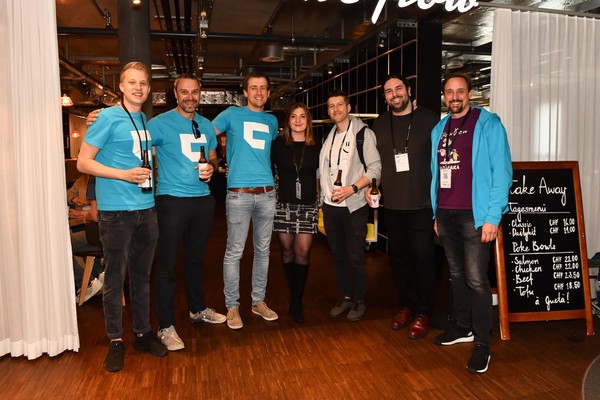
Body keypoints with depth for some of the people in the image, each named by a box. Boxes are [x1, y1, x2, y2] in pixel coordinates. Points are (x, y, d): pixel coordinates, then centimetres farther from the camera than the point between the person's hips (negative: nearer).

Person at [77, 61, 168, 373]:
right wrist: (124, 175, -18)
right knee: (114, 279, 5)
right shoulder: (107, 117, -5)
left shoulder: (147, 121, 13)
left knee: (141, 276, 14)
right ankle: (115, 341, 19)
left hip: (146, 209, 6)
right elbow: (83, 162, -8)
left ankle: (143, 333, 27)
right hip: (115, 211, -5)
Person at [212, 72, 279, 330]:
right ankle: (232, 306, 12)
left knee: (263, 250, 10)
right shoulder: (232, 114, 4)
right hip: (239, 193, -4)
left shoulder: (272, 121, 16)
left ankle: (259, 301, 24)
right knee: (234, 252, -1)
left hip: (266, 193, 4)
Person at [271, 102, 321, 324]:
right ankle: (294, 295, 24)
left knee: (303, 251, -5)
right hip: (283, 205, 0)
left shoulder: (316, 147, 5)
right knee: (287, 250, 6)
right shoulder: (278, 145, 2)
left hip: (308, 206, 0)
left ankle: (296, 301, 6)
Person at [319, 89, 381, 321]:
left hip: (354, 206, -6)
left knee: (355, 257, 1)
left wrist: (352, 188, -20)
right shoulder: (329, 137, 14)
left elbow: (375, 168, -11)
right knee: (338, 255, 13)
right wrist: (323, 193, 4)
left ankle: (359, 301, 19)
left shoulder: (363, 133, -5)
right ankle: (345, 297, 28)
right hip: (330, 205, 6)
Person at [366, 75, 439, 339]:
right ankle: (406, 305, 28)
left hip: (421, 203, -4)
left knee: (422, 256, -1)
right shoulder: (380, 124, 11)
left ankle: (423, 312, 14)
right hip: (391, 203, 4)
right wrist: (372, 186, 5)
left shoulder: (428, 119, 0)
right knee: (398, 255, 12)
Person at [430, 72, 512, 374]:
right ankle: (463, 327, 30)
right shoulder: (439, 129, 13)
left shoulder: (488, 124, -5)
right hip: (445, 214, 6)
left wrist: (493, 216, -15)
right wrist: (436, 213, 14)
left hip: (474, 214, -6)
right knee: (457, 275, 15)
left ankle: (482, 344, 10)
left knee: (476, 279, -3)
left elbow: (501, 172, -10)